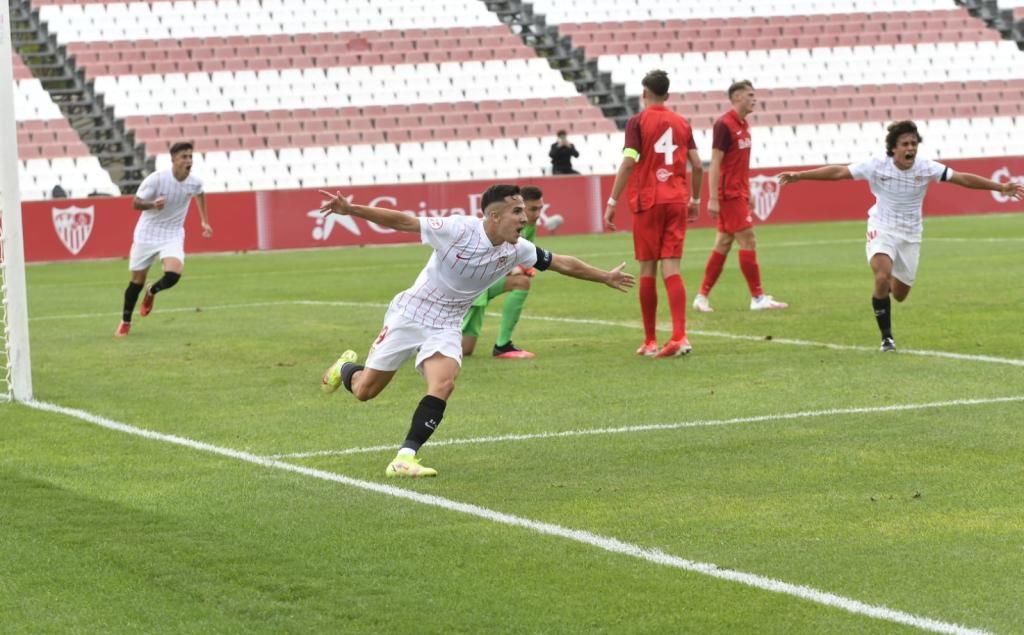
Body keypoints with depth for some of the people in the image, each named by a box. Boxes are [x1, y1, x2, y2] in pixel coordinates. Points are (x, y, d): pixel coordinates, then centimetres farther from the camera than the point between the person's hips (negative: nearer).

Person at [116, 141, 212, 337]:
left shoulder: (195, 182, -8)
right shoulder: (156, 179, -20)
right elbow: (136, 203, -13)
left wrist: (204, 221, 15)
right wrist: (153, 204, -33)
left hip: (172, 236, 2)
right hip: (147, 234, -2)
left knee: (173, 275, -22)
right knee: (137, 281, 5)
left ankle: (152, 292, 13)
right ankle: (125, 321, 27)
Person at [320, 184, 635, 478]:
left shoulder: (517, 250, -8)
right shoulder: (457, 229, -24)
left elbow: (563, 263, 6)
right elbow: (402, 221, -19)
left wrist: (605, 277, 14)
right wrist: (350, 209, -25)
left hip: (446, 325, 4)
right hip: (410, 313, -4)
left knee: (443, 384, -25)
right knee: (364, 390, 3)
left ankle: (405, 457, -21)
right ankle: (346, 367, 40)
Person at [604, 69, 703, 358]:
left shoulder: (637, 122, -3)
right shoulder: (682, 123, 9)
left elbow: (628, 163, -12)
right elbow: (697, 165, 7)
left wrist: (612, 203, -10)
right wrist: (695, 200, 20)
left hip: (648, 202, -3)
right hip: (677, 201, 3)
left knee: (647, 270, 5)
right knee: (671, 269, 0)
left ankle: (650, 342, 10)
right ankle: (679, 337, -15)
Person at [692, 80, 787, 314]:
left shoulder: (743, 124, 12)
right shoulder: (724, 125, -14)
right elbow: (715, 163, -17)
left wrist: (748, 194, 18)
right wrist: (713, 199, -20)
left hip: (739, 194, 9)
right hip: (729, 195, -9)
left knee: (723, 244, 9)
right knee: (748, 242, -7)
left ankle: (702, 297, 13)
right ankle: (758, 298, -3)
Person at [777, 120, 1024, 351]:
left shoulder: (925, 168, -11)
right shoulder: (877, 165, -16)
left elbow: (962, 178, -8)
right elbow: (838, 172, -16)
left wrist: (1001, 187, -12)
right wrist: (799, 176, -22)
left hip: (910, 235, 3)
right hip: (882, 229, -3)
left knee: (899, 294, 9)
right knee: (883, 277, -29)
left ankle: (890, 283, 50)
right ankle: (887, 337, -15)